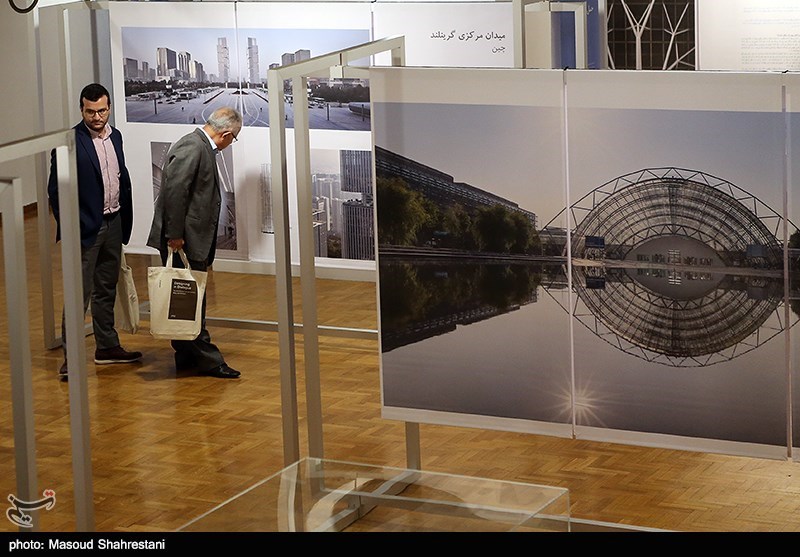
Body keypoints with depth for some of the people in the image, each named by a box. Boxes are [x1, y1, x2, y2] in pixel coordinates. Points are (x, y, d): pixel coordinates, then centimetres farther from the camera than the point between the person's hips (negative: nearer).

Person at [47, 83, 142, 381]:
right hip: (85, 229, -7)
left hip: (113, 224, 7)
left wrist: (125, 222, 12)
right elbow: (56, 188, -12)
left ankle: (107, 346, 26)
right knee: (80, 292, -6)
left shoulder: (114, 136, 8)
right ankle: (71, 356, -2)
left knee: (107, 290, 16)